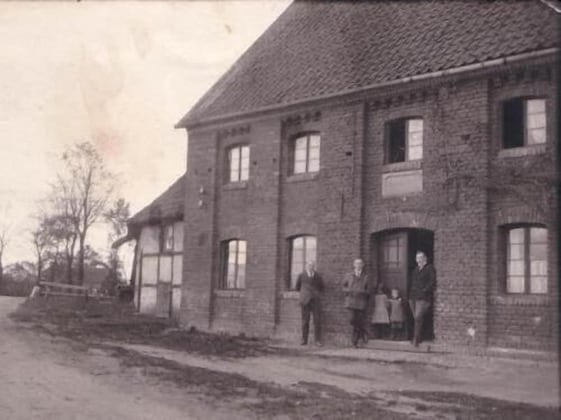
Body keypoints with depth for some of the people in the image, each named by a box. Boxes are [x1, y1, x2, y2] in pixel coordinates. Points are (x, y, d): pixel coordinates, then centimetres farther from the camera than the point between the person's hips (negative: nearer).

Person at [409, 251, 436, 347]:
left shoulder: (430, 269, -1)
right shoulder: (415, 269, 21)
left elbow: (432, 282, -8)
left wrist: (424, 290, -15)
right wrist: (412, 291, 14)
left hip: (423, 298, -7)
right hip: (413, 297, 7)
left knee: (418, 317, -16)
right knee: (416, 318, 7)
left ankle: (416, 339, -14)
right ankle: (418, 338, 13)